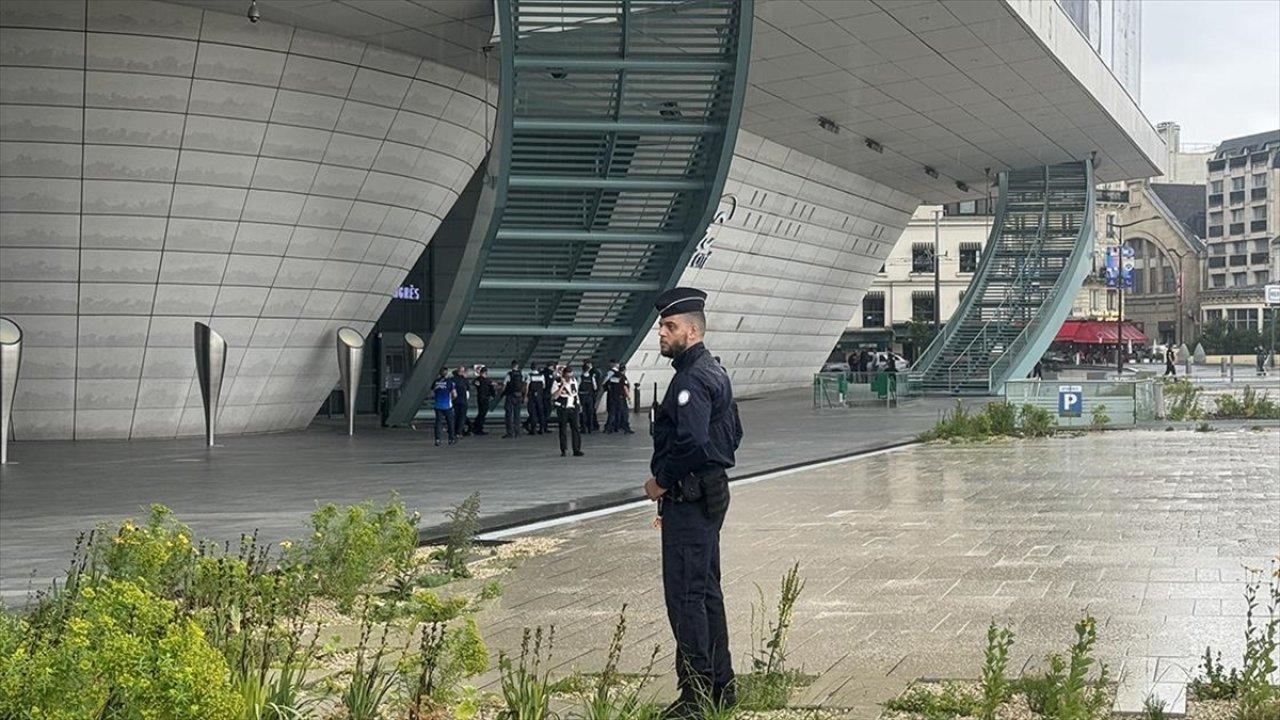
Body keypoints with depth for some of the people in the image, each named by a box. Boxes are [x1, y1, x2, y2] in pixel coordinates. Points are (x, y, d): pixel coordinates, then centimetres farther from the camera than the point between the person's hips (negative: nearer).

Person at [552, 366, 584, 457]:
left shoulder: (574, 381, 8)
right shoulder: (558, 382, -8)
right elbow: (554, 396, -17)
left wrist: (577, 405, 15)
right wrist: (562, 386, -22)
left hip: (573, 408, 3)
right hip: (562, 409, -3)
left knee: (575, 428, -4)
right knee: (563, 430, 0)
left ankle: (577, 450, -4)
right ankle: (563, 451, 8)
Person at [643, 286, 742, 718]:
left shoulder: (693, 379, -17)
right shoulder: (714, 372, 16)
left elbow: (690, 441, -27)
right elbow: (733, 434, 22)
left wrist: (662, 480, -14)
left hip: (688, 499, -11)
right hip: (712, 492, 11)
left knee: (685, 595, -7)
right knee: (706, 589, 15)